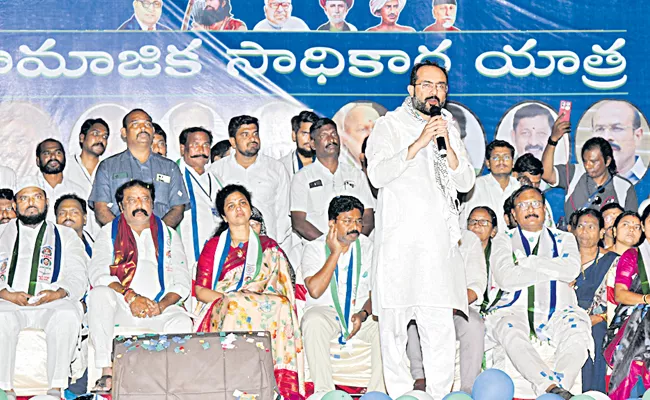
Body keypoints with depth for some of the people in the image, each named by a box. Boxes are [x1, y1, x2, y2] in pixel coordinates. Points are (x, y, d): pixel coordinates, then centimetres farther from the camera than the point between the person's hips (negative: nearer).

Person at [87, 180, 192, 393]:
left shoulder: (168, 234, 19)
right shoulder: (109, 232, 15)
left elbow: (182, 281, 10)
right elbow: (97, 273, -2)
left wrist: (162, 305, -11)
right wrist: (130, 296, -18)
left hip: (160, 307, 0)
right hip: (119, 305, 0)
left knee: (182, 322, -31)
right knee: (100, 294, -33)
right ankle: (107, 372, -31)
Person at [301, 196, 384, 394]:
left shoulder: (367, 247, 8)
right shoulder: (315, 248, -2)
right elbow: (315, 291, -17)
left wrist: (363, 314, -14)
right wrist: (335, 252, -16)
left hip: (361, 313, 2)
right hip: (325, 311, -2)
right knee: (313, 322, -36)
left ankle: (377, 392, -21)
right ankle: (324, 392, -31)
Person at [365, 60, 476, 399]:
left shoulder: (448, 129, 20)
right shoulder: (390, 125, 6)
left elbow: (466, 183, 10)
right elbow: (377, 175, -9)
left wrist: (447, 145, -5)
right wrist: (418, 143, -15)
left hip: (438, 241, 3)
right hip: (398, 240, -3)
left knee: (440, 326, -2)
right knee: (394, 322, -3)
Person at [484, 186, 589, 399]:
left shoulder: (564, 238, 21)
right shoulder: (504, 240, 16)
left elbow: (571, 270, -2)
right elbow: (505, 278, -3)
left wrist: (526, 262, -2)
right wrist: (553, 271, 0)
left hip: (556, 312, 1)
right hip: (515, 309, -1)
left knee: (577, 335, -32)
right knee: (512, 335, -36)